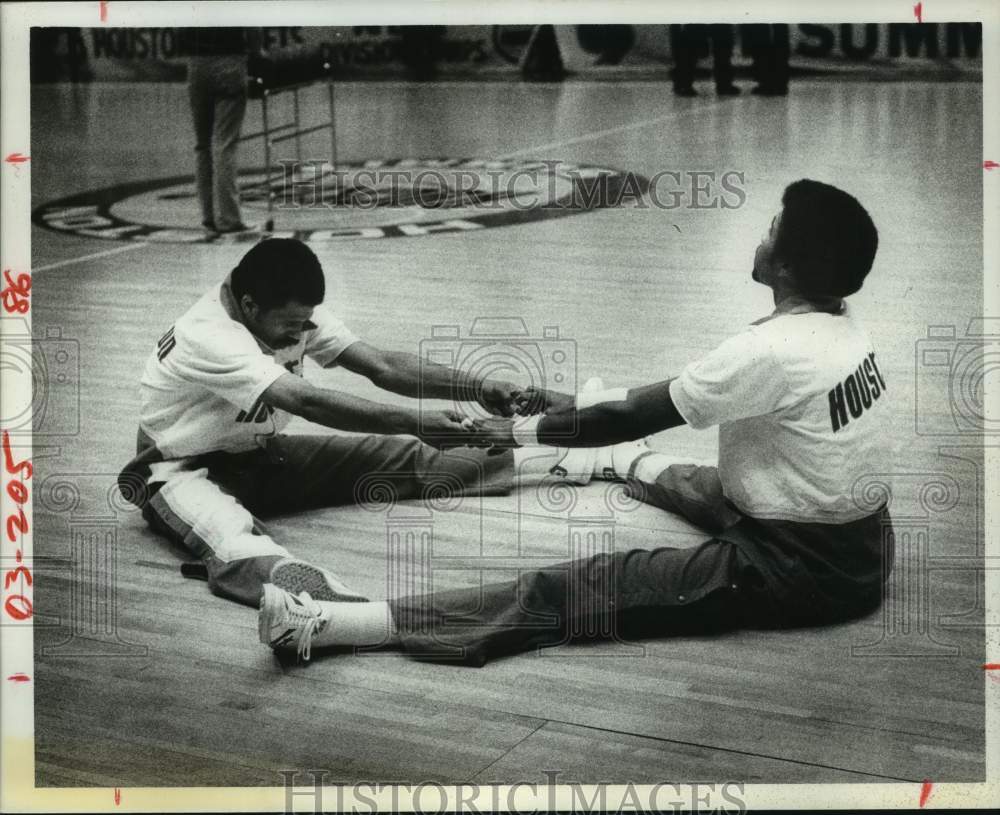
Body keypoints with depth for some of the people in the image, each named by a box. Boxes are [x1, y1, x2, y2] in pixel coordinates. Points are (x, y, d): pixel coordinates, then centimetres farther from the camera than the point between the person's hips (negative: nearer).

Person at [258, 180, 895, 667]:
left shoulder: (771, 352, -22)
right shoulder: (841, 326, 5)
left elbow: (638, 416, -12)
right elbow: (676, 396, 15)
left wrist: (516, 433, 0)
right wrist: (576, 403, 16)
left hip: (798, 567, -9)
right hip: (856, 545, 9)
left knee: (573, 591, -18)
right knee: (697, 482, 35)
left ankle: (334, 625, -24)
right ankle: (629, 465, 72)